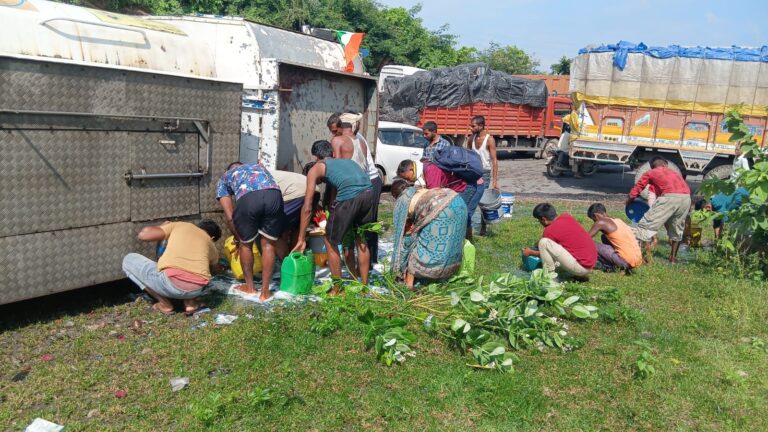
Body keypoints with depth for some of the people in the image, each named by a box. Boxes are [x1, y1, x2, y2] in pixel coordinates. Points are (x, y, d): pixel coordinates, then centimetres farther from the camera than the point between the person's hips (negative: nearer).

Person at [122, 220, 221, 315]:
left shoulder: (178, 225, 20)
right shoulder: (211, 245, 27)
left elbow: (143, 235, 12)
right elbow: (215, 267, 47)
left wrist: (164, 226, 33)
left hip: (171, 283, -4)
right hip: (197, 289, 4)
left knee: (128, 260, 24)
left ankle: (165, 304, 16)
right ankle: (190, 302, 15)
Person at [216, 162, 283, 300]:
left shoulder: (224, 178, 34)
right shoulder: (259, 166, 44)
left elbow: (230, 217, 25)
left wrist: (238, 238, 41)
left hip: (248, 198, -2)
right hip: (274, 195, 2)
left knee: (246, 244, 22)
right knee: (268, 244, 18)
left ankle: (250, 287, 36)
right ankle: (265, 291, 24)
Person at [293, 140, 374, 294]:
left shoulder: (315, 169, 20)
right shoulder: (346, 161, 35)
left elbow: (307, 208, 15)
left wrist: (301, 239, 20)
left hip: (349, 197, -5)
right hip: (369, 192, 6)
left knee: (330, 242, 17)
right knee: (361, 241, 27)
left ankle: (337, 289, 26)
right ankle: (364, 285, 37)